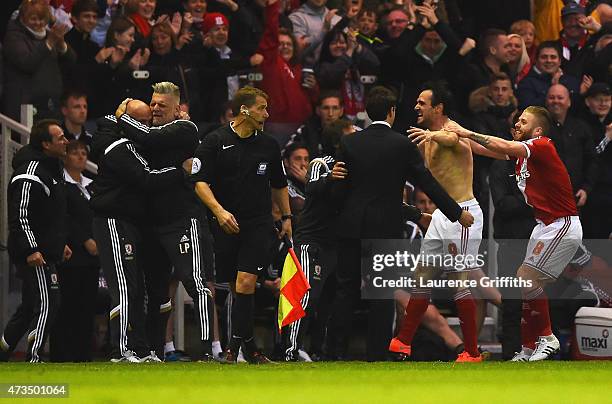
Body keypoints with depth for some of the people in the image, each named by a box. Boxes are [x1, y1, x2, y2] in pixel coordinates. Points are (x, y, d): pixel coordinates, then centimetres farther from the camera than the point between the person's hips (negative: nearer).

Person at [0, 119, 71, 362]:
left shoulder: (51, 168, 17)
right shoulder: (30, 172, -16)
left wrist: (60, 243, 25)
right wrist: (30, 249, -25)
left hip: (46, 253, 10)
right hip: (34, 256, -10)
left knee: (29, 306, 14)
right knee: (47, 304, -11)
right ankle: (33, 359, -10)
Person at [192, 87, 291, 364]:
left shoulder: (269, 145, 10)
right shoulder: (215, 141, -1)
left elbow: (279, 185, 23)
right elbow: (200, 181, -6)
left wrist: (286, 218, 19)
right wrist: (219, 211, -19)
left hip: (259, 224, 1)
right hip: (226, 224, -1)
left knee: (246, 282, -16)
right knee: (230, 286, 5)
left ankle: (236, 344, -14)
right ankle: (248, 344, 17)